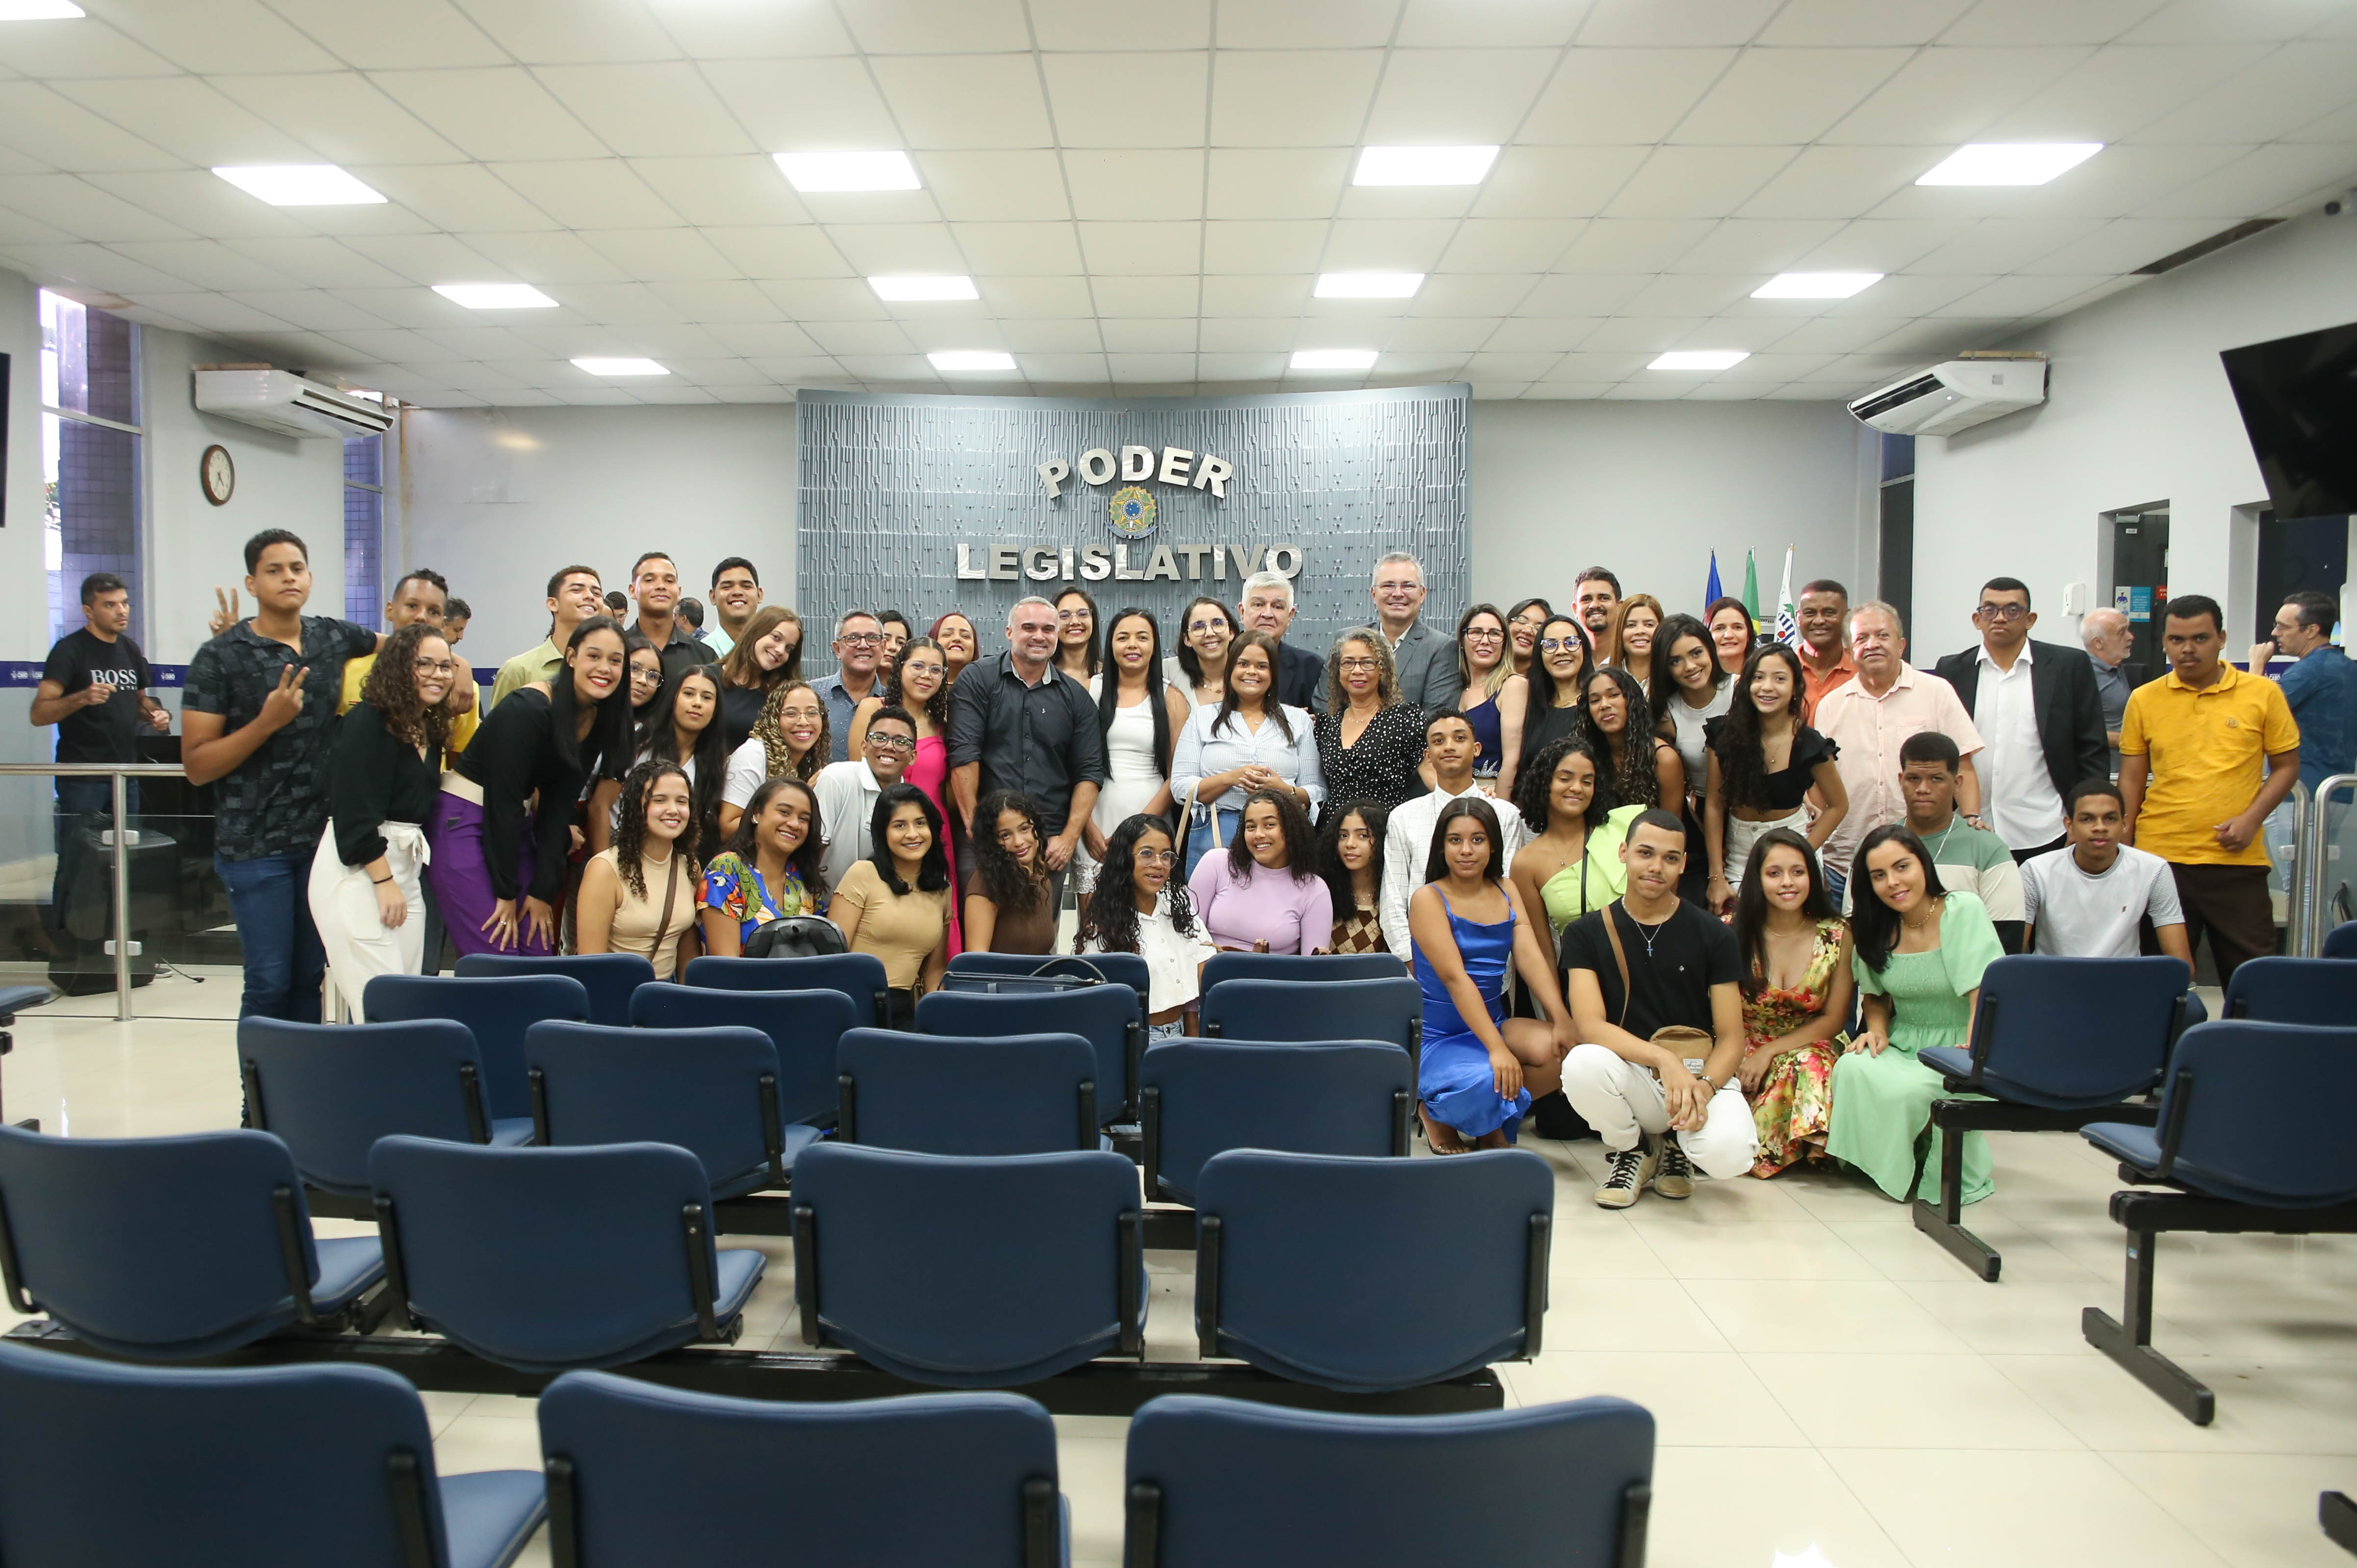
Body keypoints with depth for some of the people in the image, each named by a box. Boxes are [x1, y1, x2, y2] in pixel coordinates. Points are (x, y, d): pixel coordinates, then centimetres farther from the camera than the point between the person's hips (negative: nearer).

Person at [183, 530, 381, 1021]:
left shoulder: (334, 637, 6)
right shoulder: (220, 657, -5)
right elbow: (196, 767, -7)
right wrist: (268, 721, -19)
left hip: (321, 835, 4)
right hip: (256, 846, -4)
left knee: (311, 978, 6)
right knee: (270, 982, -5)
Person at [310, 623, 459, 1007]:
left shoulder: (429, 728, 15)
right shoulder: (368, 720, -10)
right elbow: (354, 811, -16)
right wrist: (384, 882, -16)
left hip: (405, 868, 8)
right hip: (356, 870, -8)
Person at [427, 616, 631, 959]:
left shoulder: (604, 722, 0)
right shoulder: (528, 708, -21)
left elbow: (560, 805, 2)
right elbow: (504, 797, -18)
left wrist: (543, 891, -4)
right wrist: (506, 892, -15)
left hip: (515, 826, 7)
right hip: (464, 822, -7)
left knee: (540, 953, 2)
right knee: (498, 956, -12)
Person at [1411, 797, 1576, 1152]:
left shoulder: (1506, 892, 8)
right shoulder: (1429, 899, -10)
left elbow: (1530, 956, -5)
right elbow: (1454, 978, -20)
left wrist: (1561, 1019, -20)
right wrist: (1497, 1048, -29)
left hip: (1493, 1025, 5)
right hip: (1438, 1038, -5)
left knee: (1561, 1050, -23)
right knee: (1479, 1083, -35)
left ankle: (1495, 1123, 1)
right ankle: (1436, 1112, 2)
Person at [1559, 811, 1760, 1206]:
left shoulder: (1713, 936, 2)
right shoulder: (1587, 933, 1)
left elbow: (1731, 1039, -1)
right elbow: (1590, 1025, -12)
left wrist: (1703, 1086, -23)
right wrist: (1665, 1060, -28)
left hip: (1703, 1074, 0)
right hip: (1631, 1077, 0)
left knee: (1729, 1153, -32)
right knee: (1582, 1064, -35)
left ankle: (1676, 1143, 8)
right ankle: (1631, 1150, 0)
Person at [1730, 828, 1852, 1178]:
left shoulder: (1838, 935, -3)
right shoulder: (1733, 931, -6)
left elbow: (1833, 1020, -1)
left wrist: (1770, 1051, -13)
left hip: (1811, 1049, 1)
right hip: (1744, 1051, -1)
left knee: (1806, 1067, -35)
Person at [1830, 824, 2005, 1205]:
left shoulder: (1963, 910, -11)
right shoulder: (1875, 927, 5)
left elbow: (1985, 994, -20)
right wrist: (1877, 1029, -6)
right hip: (1902, 1046, 4)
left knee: (1902, 1090, -34)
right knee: (1853, 1069, -30)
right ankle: (1885, 1164, -3)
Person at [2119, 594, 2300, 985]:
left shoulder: (2263, 694, 3)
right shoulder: (2144, 700, 5)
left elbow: (2286, 766, 7)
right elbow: (2131, 780, 8)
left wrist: (2251, 819, -8)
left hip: (2237, 861, -1)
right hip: (2160, 857, 1)